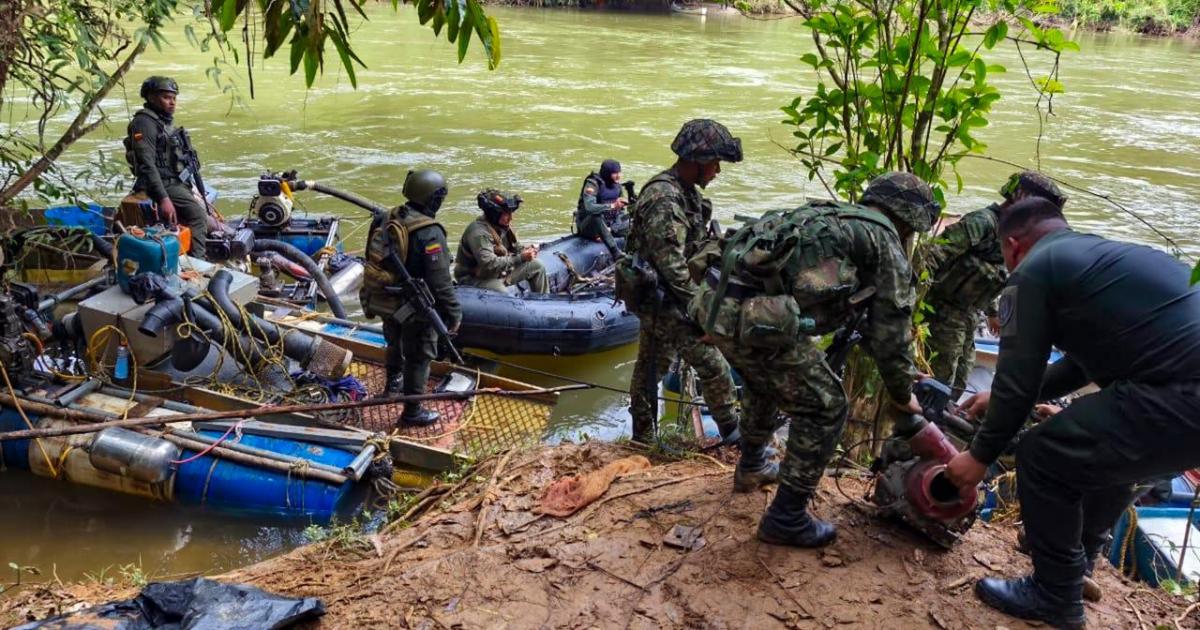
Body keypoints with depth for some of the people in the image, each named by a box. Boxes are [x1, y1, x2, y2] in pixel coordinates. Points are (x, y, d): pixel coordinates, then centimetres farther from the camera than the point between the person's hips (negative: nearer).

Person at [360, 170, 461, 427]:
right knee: (419, 356, 8)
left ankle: (393, 383, 54)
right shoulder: (429, 233, -25)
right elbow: (439, 281, -25)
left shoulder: (388, 220, -1)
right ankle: (412, 411, 17)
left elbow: (374, 261, 9)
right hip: (414, 309, -8)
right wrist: (453, 312, -15)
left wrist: (371, 299, 21)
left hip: (384, 301, 8)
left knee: (396, 343, 31)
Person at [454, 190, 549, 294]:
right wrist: (520, 258, -35)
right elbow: (489, 264, -36)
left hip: (500, 272, 9)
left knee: (537, 266, 8)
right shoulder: (478, 233, -29)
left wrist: (524, 249, -9)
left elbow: (512, 246, 17)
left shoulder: (503, 225, -1)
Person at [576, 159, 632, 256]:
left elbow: (619, 213, 1)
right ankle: (616, 254, -44)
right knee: (597, 216, -40)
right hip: (588, 227, -6)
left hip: (608, 226, 7)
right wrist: (612, 206, -45)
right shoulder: (592, 184, -19)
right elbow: (589, 208, -37)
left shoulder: (617, 186, 1)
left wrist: (611, 229, -15)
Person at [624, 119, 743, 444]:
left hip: (653, 298, 10)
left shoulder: (688, 192, 8)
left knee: (651, 365, 18)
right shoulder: (664, 200, -24)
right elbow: (672, 266, -27)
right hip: (664, 300, -10)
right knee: (712, 365, -3)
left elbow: (693, 247, 18)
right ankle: (732, 431, 12)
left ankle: (642, 435, 30)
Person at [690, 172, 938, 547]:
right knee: (825, 408, 6)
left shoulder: (828, 215, 28)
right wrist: (902, 395, 22)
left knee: (764, 380, 35)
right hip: (758, 318, -9)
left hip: (716, 302, 9)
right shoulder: (886, 242, 5)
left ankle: (751, 468, 54)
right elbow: (890, 331, 6)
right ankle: (786, 519, 15)